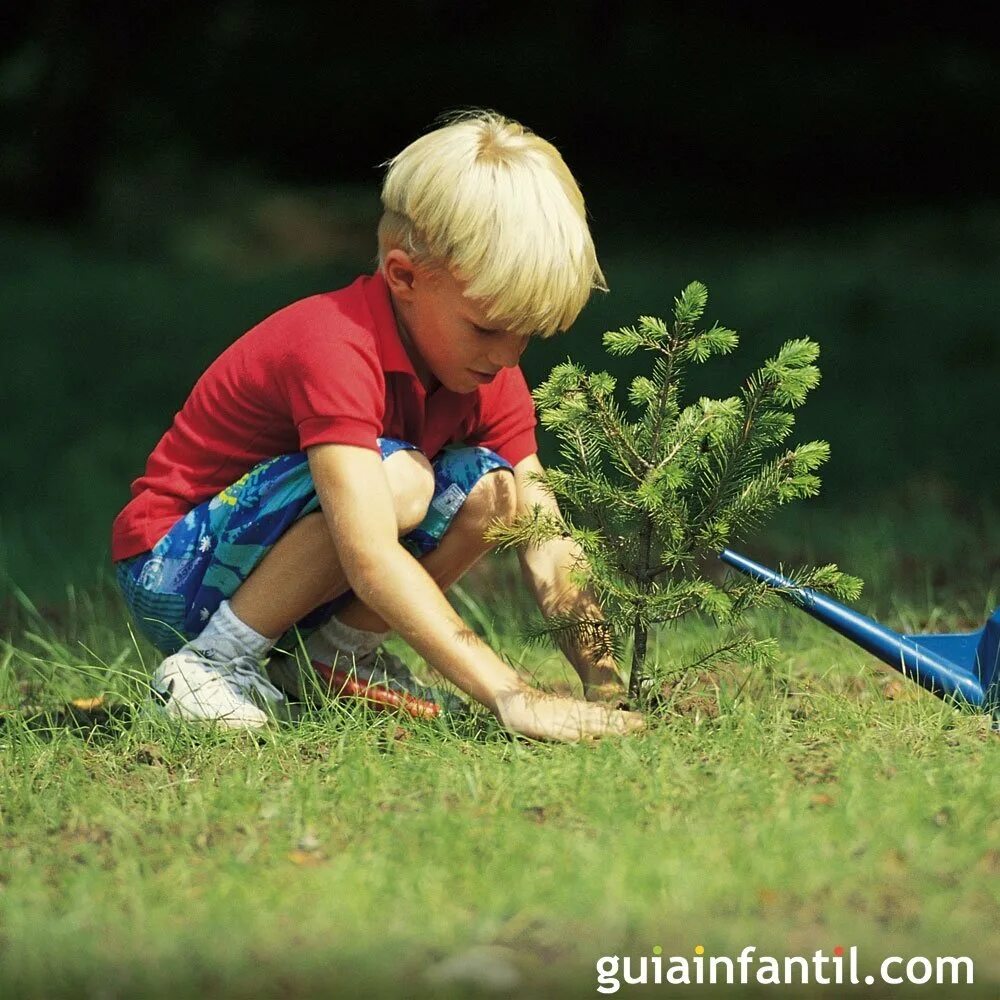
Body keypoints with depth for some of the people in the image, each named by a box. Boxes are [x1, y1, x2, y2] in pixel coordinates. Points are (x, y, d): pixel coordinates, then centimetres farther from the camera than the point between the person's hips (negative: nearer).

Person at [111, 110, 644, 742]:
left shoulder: (492, 378, -4)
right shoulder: (334, 350, -30)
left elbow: (549, 552, -8)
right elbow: (371, 558, -41)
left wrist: (607, 685, -25)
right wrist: (511, 695, -46)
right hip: (174, 578, -7)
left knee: (490, 486, -12)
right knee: (396, 479, -31)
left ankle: (339, 651, 1)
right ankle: (212, 665, -17)